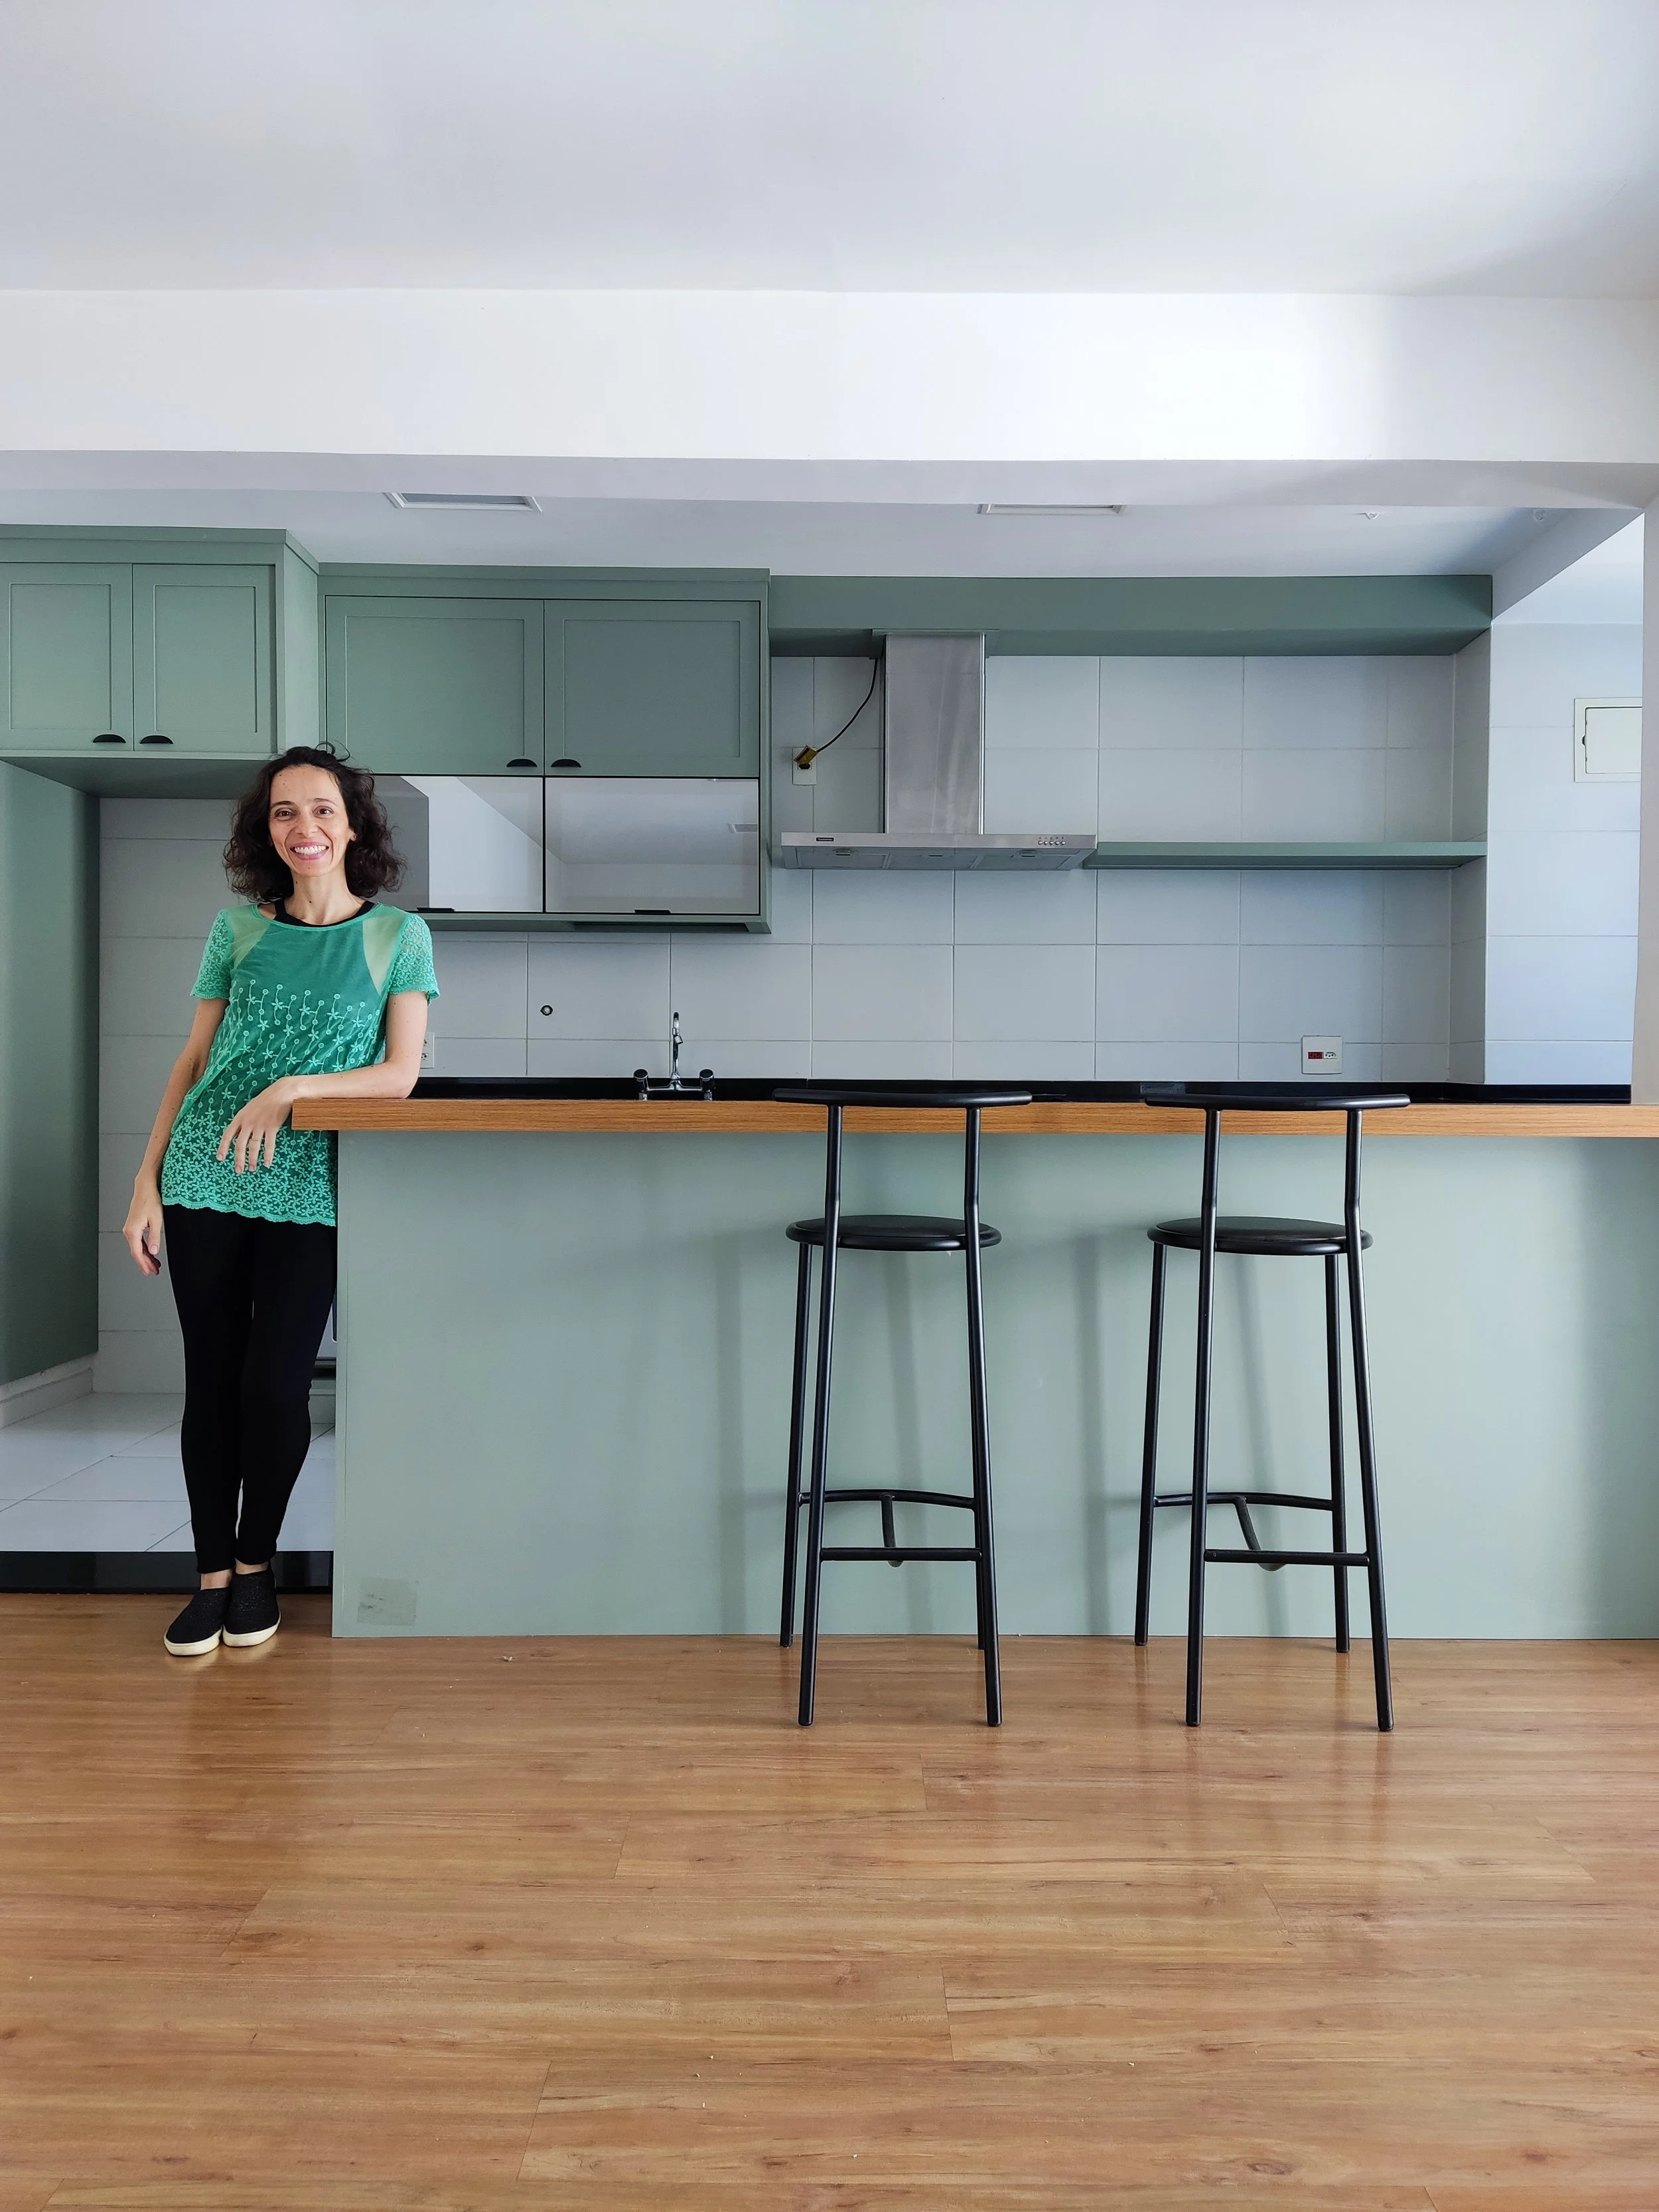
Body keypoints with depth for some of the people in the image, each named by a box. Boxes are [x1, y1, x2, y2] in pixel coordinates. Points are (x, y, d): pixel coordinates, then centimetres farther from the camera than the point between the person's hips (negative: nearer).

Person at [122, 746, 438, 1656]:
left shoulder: (398, 935, 3)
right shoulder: (238, 929, 9)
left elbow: (400, 1074, -2)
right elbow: (193, 1060, 10)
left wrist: (295, 1087, -17)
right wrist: (146, 1182, 4)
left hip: (309, 1190, -2)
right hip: (206, 1179, 2)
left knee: (275, 1384, -3)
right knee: (210, 1381, 6)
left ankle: (257, 1564, 20)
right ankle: (212, 1574, 21)